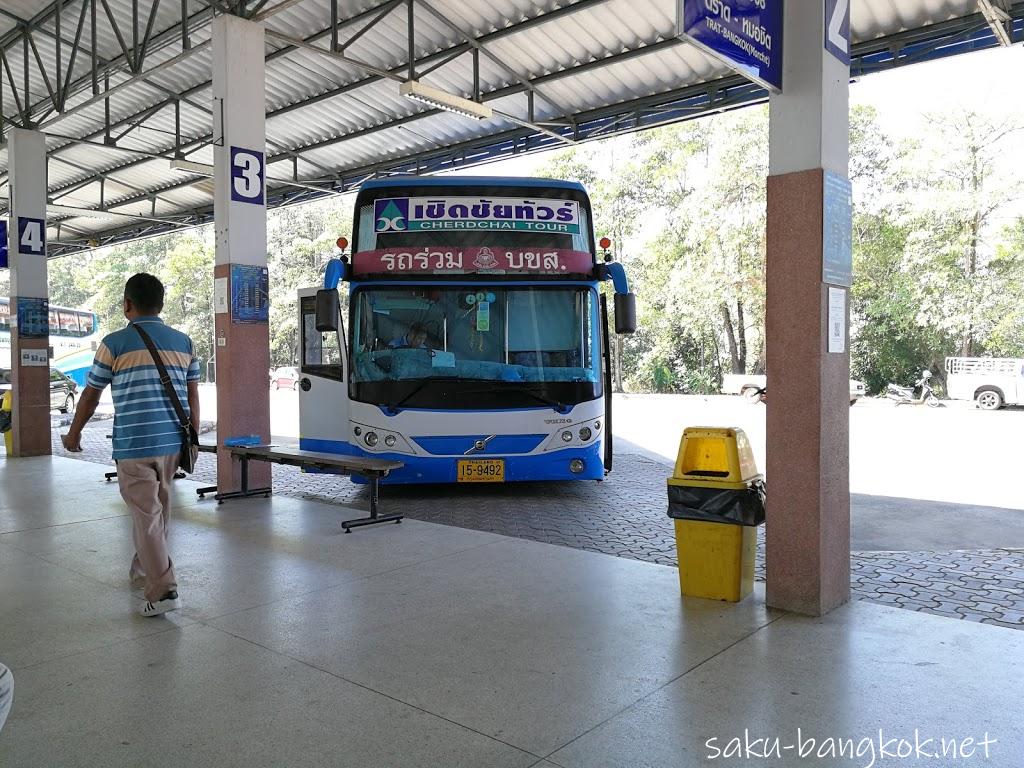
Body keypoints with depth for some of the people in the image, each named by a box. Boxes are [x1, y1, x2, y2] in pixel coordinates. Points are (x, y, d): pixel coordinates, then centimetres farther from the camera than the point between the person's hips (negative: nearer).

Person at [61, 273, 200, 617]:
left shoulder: (115, 343, -4)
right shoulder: (183, 342, 7)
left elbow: (90, 395, 4)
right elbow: (193, 396, 9)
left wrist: (73, 434, 19)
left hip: (133, 444, -5)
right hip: (172, 442, 5)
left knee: (146, 514, -1)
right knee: (156, 508, 20)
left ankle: (164, 590, -5)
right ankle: (143, 568, 38)